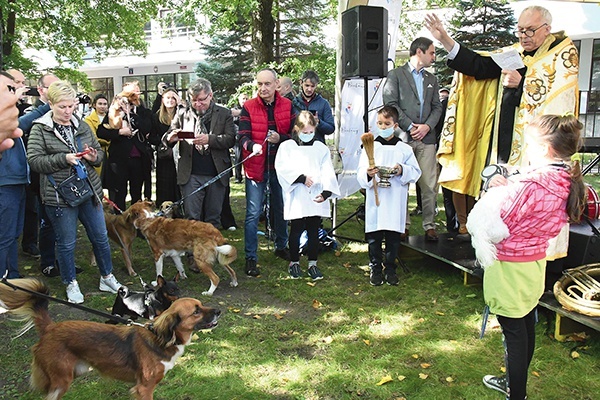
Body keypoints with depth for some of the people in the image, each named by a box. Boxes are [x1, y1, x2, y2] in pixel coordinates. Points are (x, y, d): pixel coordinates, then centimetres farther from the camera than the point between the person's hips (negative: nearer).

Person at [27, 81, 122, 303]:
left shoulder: (82, 126, 8)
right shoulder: (40, 129, -5)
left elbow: (99, 151, 15)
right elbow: (34, 160, -12)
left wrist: (94, 157, -8)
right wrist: (64, 159, -22)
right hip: (59, 196, -4)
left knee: (100, 237, 12)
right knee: (66, 243, 8)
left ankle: (107, 278, 29)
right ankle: (71, 284, 27)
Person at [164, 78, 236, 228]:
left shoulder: (224, 114, 5)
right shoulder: (183, 114, 9)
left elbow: (231, 139, -5)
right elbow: (166, 138, 7)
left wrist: (209, 139, -21)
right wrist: (170, 138, -17)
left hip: (216, 175, 0)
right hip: (191, 175, 0)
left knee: (213, 218, 10)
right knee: (192, 217, 1)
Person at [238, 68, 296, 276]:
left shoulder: (287, 105, 3)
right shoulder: (248, 107, -4)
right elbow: (243, 136, -12)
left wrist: (280, 138, -18)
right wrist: (252, 146, -33)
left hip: (280, 165, 3)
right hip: (256, 167, -3)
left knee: (281, 209, 17)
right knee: (253, 213, -3)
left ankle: (281, 246, 38)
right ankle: (250, 258, 7)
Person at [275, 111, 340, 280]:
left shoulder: (322, 148, 9)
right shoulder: (286, 147, 6)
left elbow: (327, 173, -1)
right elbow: (282, 167, -8)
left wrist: (326, 192, -16)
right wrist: (301, 177, -18)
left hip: (316, 198, 2)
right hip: (296, 198, -2)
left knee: (313, 230, 8)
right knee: (296, 230, 5)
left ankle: (312, 263, 19)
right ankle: (294, 263, 20)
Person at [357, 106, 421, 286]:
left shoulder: (405, 149, 6)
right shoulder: (371, 147, 4)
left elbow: (416, 172, 4)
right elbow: (360, 173, -3)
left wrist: (403, 170, -14)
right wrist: (368, 174, -24)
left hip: (396, 202, 1)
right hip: (375, 200, 0)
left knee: (393, 237, 8)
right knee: (374, 237, 5)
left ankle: (390, 268, 22)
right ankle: (375, 268, 20)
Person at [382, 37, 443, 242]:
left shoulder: (431, 79, 22)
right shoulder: (395, 75, 5)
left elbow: (437, 107, 17)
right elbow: (390, 103, -5)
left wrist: (427, 126, -2)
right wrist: (410, 127, -10)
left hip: (426, 137, 4)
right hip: (403, 137, -4)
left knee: (429, 185, 0)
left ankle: (429, 225, 6)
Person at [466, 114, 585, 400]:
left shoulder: (530, 186, -30)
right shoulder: (567, 183, -2)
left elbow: (491, 227, -23)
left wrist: (496, 190, -11)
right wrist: (507, 188, -3)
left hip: (509, 268, -9)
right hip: (535, 262, 9)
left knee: (514, 332, 6)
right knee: (526, 327, 22)